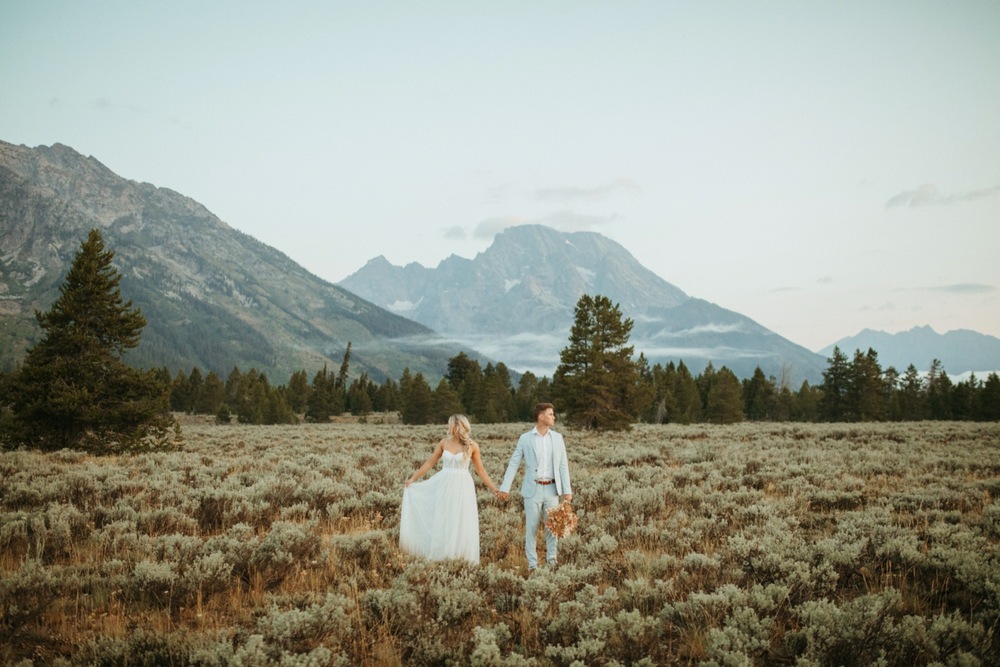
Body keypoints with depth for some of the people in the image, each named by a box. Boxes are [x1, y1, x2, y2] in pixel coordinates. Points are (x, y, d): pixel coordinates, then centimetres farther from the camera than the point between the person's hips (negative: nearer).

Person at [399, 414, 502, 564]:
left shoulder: (472, 446, -4)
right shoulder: (444, 443, 1)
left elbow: (480, 470, 3)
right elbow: (429, 463, 9)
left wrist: (493, 488, -1)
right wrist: (413, 478, 8)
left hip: (462, 487, -2)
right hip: (444, 486, 2)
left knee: (462, 524, 1)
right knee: (442, 523, 7)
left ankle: (462, 559, 13)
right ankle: (441, 558, 18)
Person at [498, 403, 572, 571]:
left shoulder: (557, 438, 5)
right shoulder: (525, 439, -2)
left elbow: (563, 465, 4)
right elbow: (513, 464, -1)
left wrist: (567, 490, -2)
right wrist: (505, 488, -8)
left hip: (552, 489, 2)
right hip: (533, 489, -2)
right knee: (531, 527, 1)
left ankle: (551, 559, 19)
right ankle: (532, 564, 10)